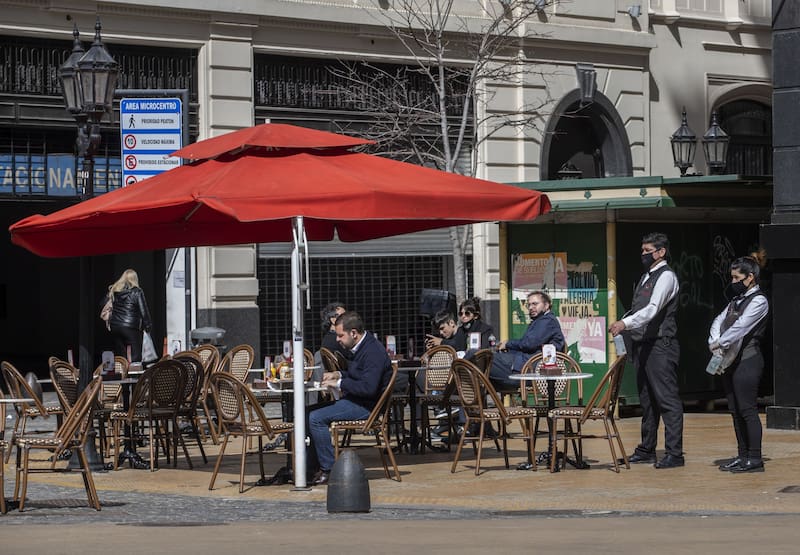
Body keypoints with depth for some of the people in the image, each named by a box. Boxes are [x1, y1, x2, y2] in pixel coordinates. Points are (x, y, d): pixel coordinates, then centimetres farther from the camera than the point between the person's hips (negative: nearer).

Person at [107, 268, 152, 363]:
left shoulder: (113, 290, 7)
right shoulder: (136, 292, -5)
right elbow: (144, 311, -5)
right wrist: (148, 326, 6)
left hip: (115, 326, 5)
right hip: (131, 327, -5)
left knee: (119, 356, 9)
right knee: (135, 358, -5)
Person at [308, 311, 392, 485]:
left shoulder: (373, 352, -19)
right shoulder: (362, 347, 13)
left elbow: (368, 387, -30)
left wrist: (339, 383, -20)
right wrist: (339, 374, 12)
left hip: (366, 407, -11)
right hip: (355, 401, 11)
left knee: (316, 418, -21)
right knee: (312, 412, 10)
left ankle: (329, 470, -15)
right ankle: (312, 466, 6)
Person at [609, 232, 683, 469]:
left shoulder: (666, 276, -10)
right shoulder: (646, 276, 19)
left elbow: (652, 309, -23)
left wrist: (625, 323, -33)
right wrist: (621, 323, 9)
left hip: (660, 345, -10)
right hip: (643, 343, 10)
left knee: (667, 399, -9)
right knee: (647, 398, 15)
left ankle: (674, 453, -10)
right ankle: (646, 449, 22)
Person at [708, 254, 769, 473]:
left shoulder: (758, 301, -8)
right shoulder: (737, 299, 18)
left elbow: (741, 326, -19)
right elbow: (719, 320, 10)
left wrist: (719, 343, -16)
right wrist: (715, 344, -7)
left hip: (747, 360, -9)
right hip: (730, 361, 9)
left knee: (747, 409, -9)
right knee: (735, 410, 10)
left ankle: (755, 458, -7)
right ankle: (742, 455, 16)